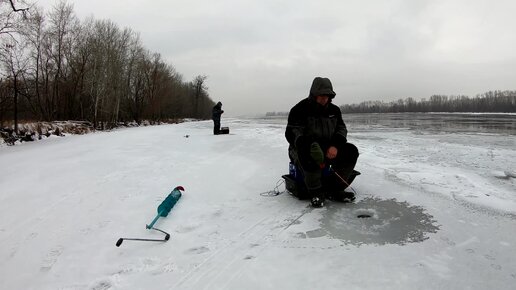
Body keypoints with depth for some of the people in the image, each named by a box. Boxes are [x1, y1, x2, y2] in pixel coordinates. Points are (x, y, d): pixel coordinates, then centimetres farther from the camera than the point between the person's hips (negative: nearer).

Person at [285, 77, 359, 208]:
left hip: (328, 148, 6)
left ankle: (334, 189, -8)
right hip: (303, 149, -6)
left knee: (351, 151, -14)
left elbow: (341, 129, 7)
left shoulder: (334, 110, 8)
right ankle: (316, 192, -18)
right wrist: (311, 148, -38)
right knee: (310, 156, -40)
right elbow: (292, 134, -22)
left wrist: (335, 146, -17)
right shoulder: (300, 110, -13)